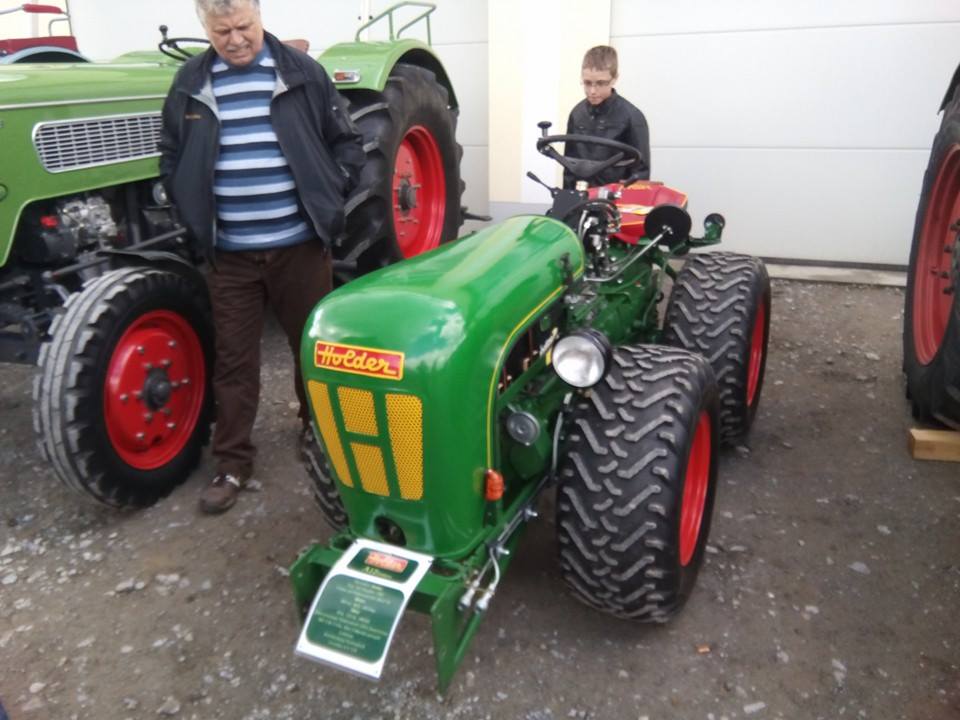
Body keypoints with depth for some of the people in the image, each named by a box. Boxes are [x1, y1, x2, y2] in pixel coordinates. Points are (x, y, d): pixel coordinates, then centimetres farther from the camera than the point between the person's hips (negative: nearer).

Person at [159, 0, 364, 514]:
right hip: (229, 253, 1)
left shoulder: (302, 73, 0)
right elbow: (171, 159, 14)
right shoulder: (190, 83, 5)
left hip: (300, 245, -1)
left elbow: (347, 141, 7)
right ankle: (232, 462, 20)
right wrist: (194, 215, 2)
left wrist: (330, 194, -3)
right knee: (233, 358, 7)